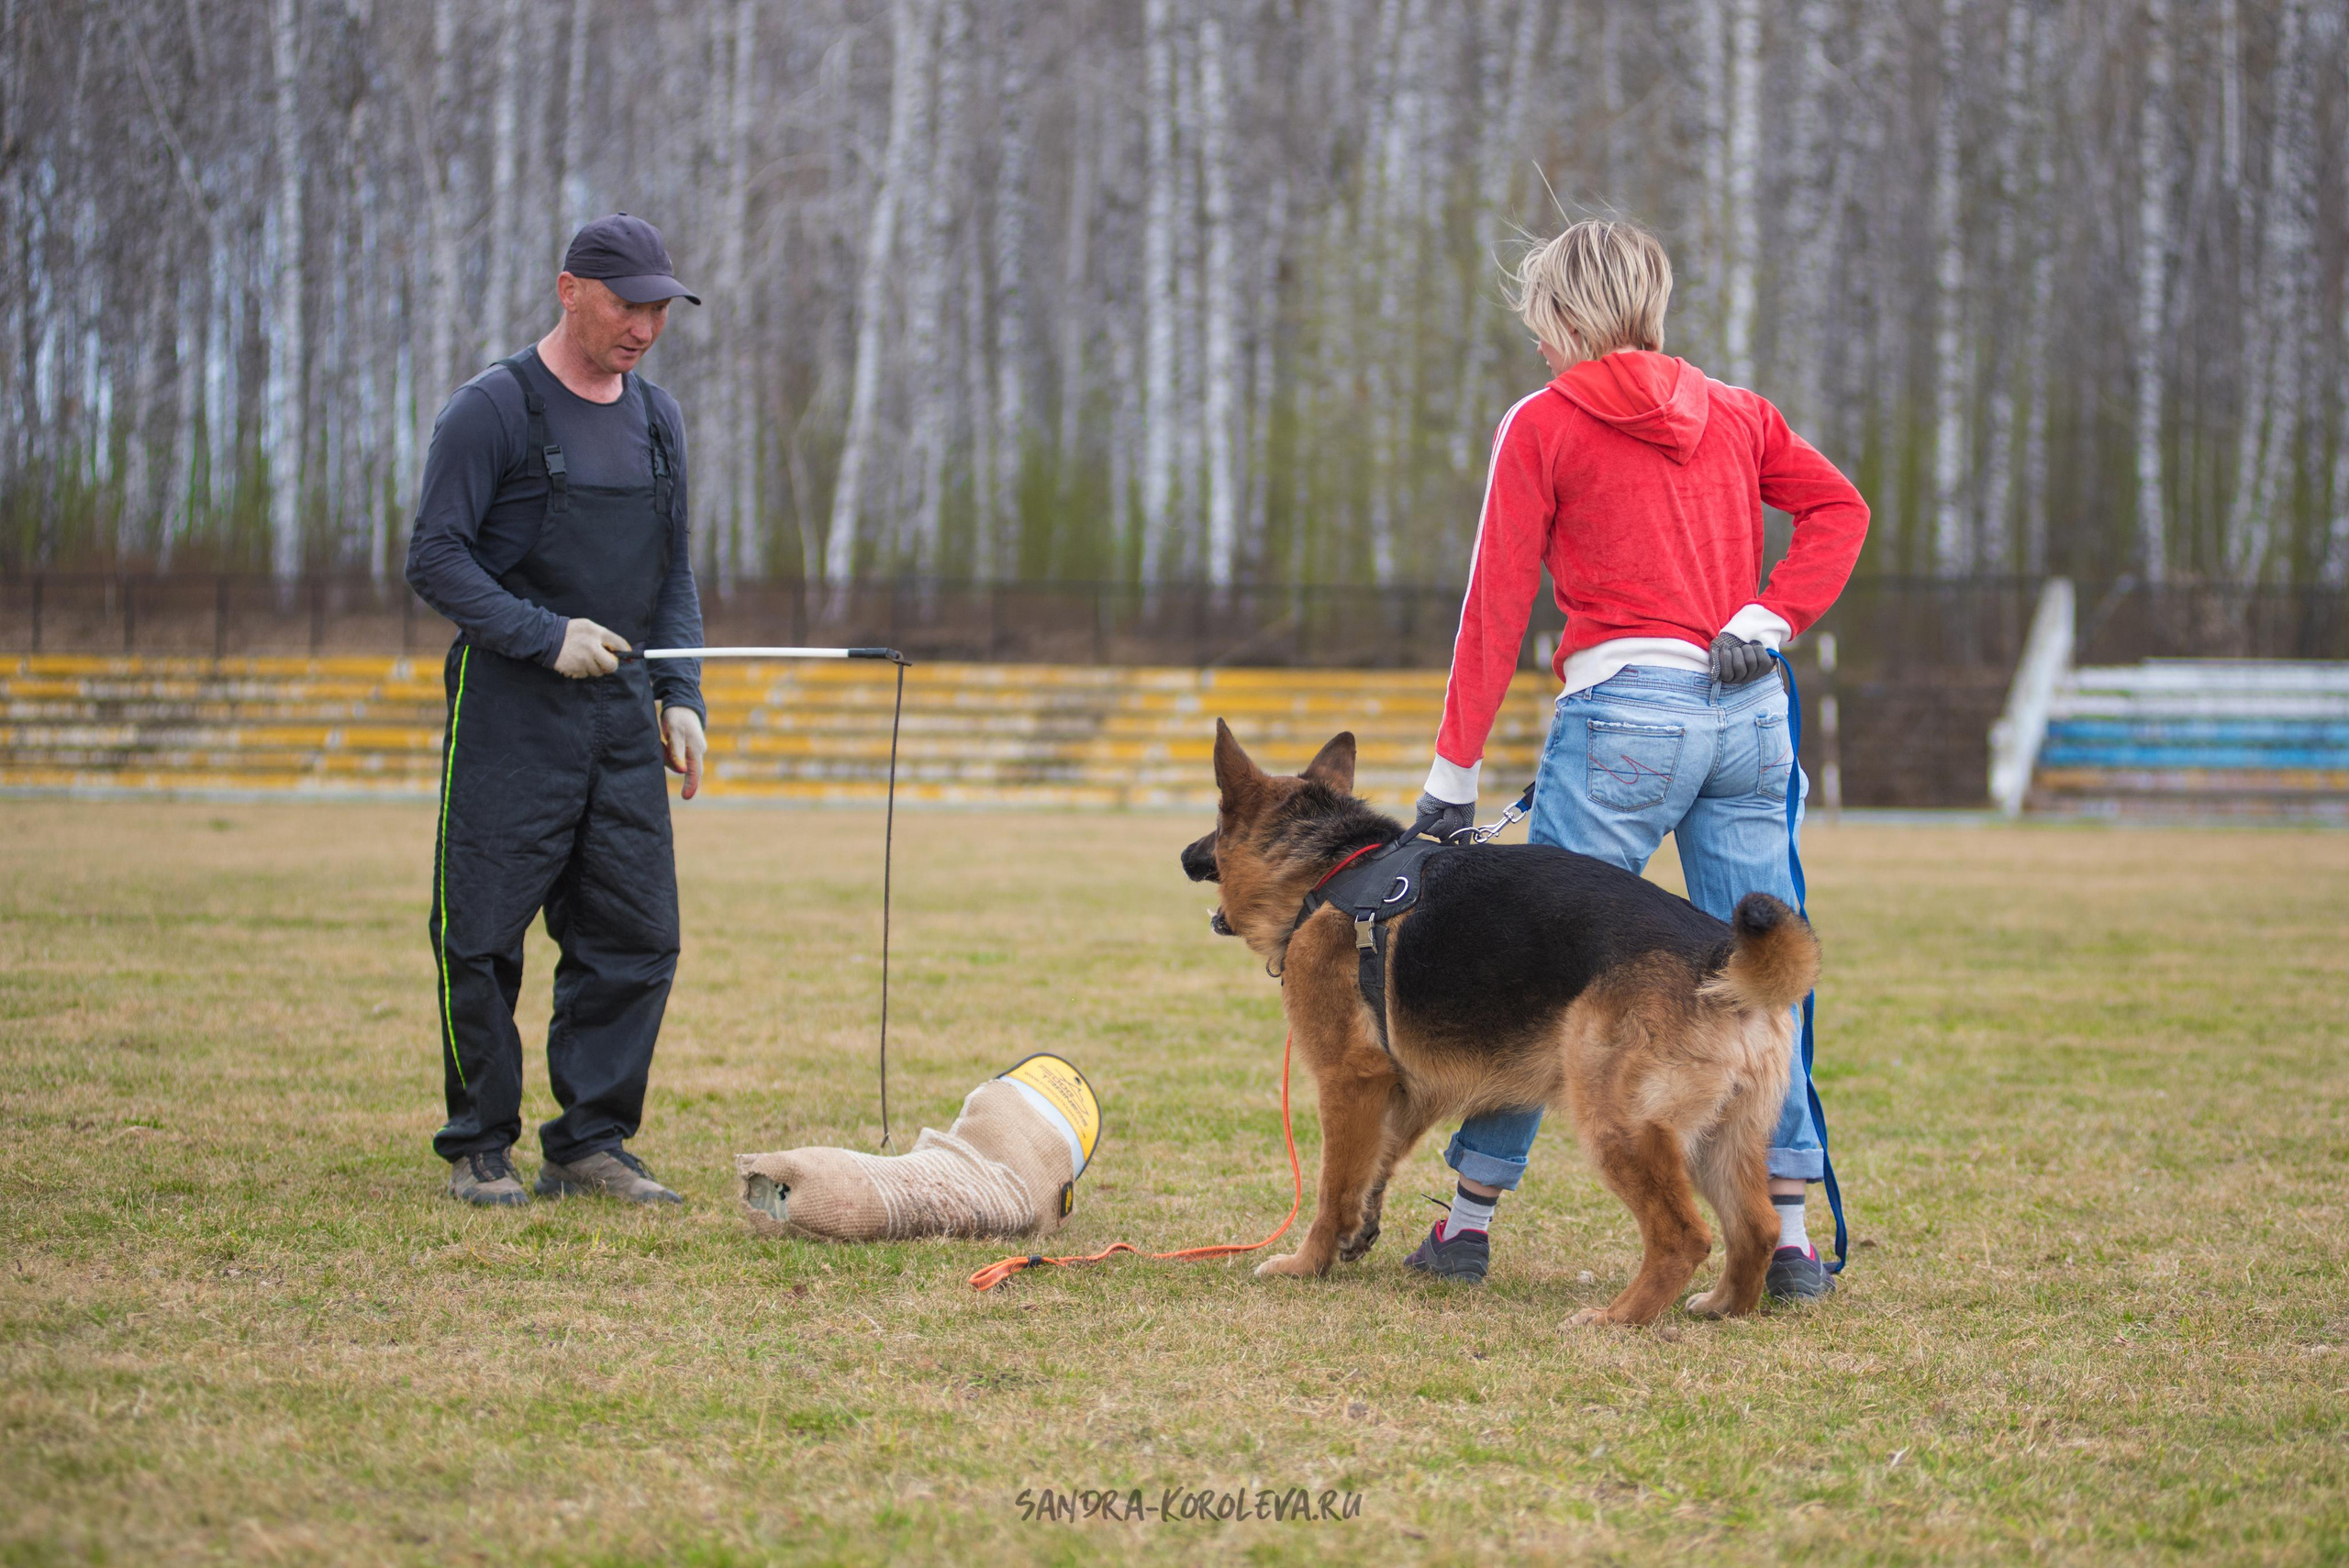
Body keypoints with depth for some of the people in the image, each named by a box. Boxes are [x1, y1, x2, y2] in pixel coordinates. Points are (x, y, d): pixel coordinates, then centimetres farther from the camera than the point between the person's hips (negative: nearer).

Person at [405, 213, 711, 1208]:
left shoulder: (658, 419, 15)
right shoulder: (491, 409, -5)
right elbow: (434, 559, -9)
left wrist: (680, 695, 10)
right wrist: (546, 636, -17)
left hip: (624, 717, 6)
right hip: (509, 716, -6)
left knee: (635, 938, 2)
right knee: (482, 939, -3)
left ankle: (591, 1142, 10)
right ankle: (479, 1147, 7)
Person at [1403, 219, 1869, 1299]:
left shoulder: (1544, 425, 2)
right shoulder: (1733, 413, 15)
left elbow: (1496, 609, 0)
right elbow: (1838, 507, 3)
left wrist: (1455, 770, 1)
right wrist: (1766, 621, -3)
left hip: (1624, 713, -4)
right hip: (1749, 715, 4)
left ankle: (1470, 1218, 10)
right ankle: (1789, 1238, 1)